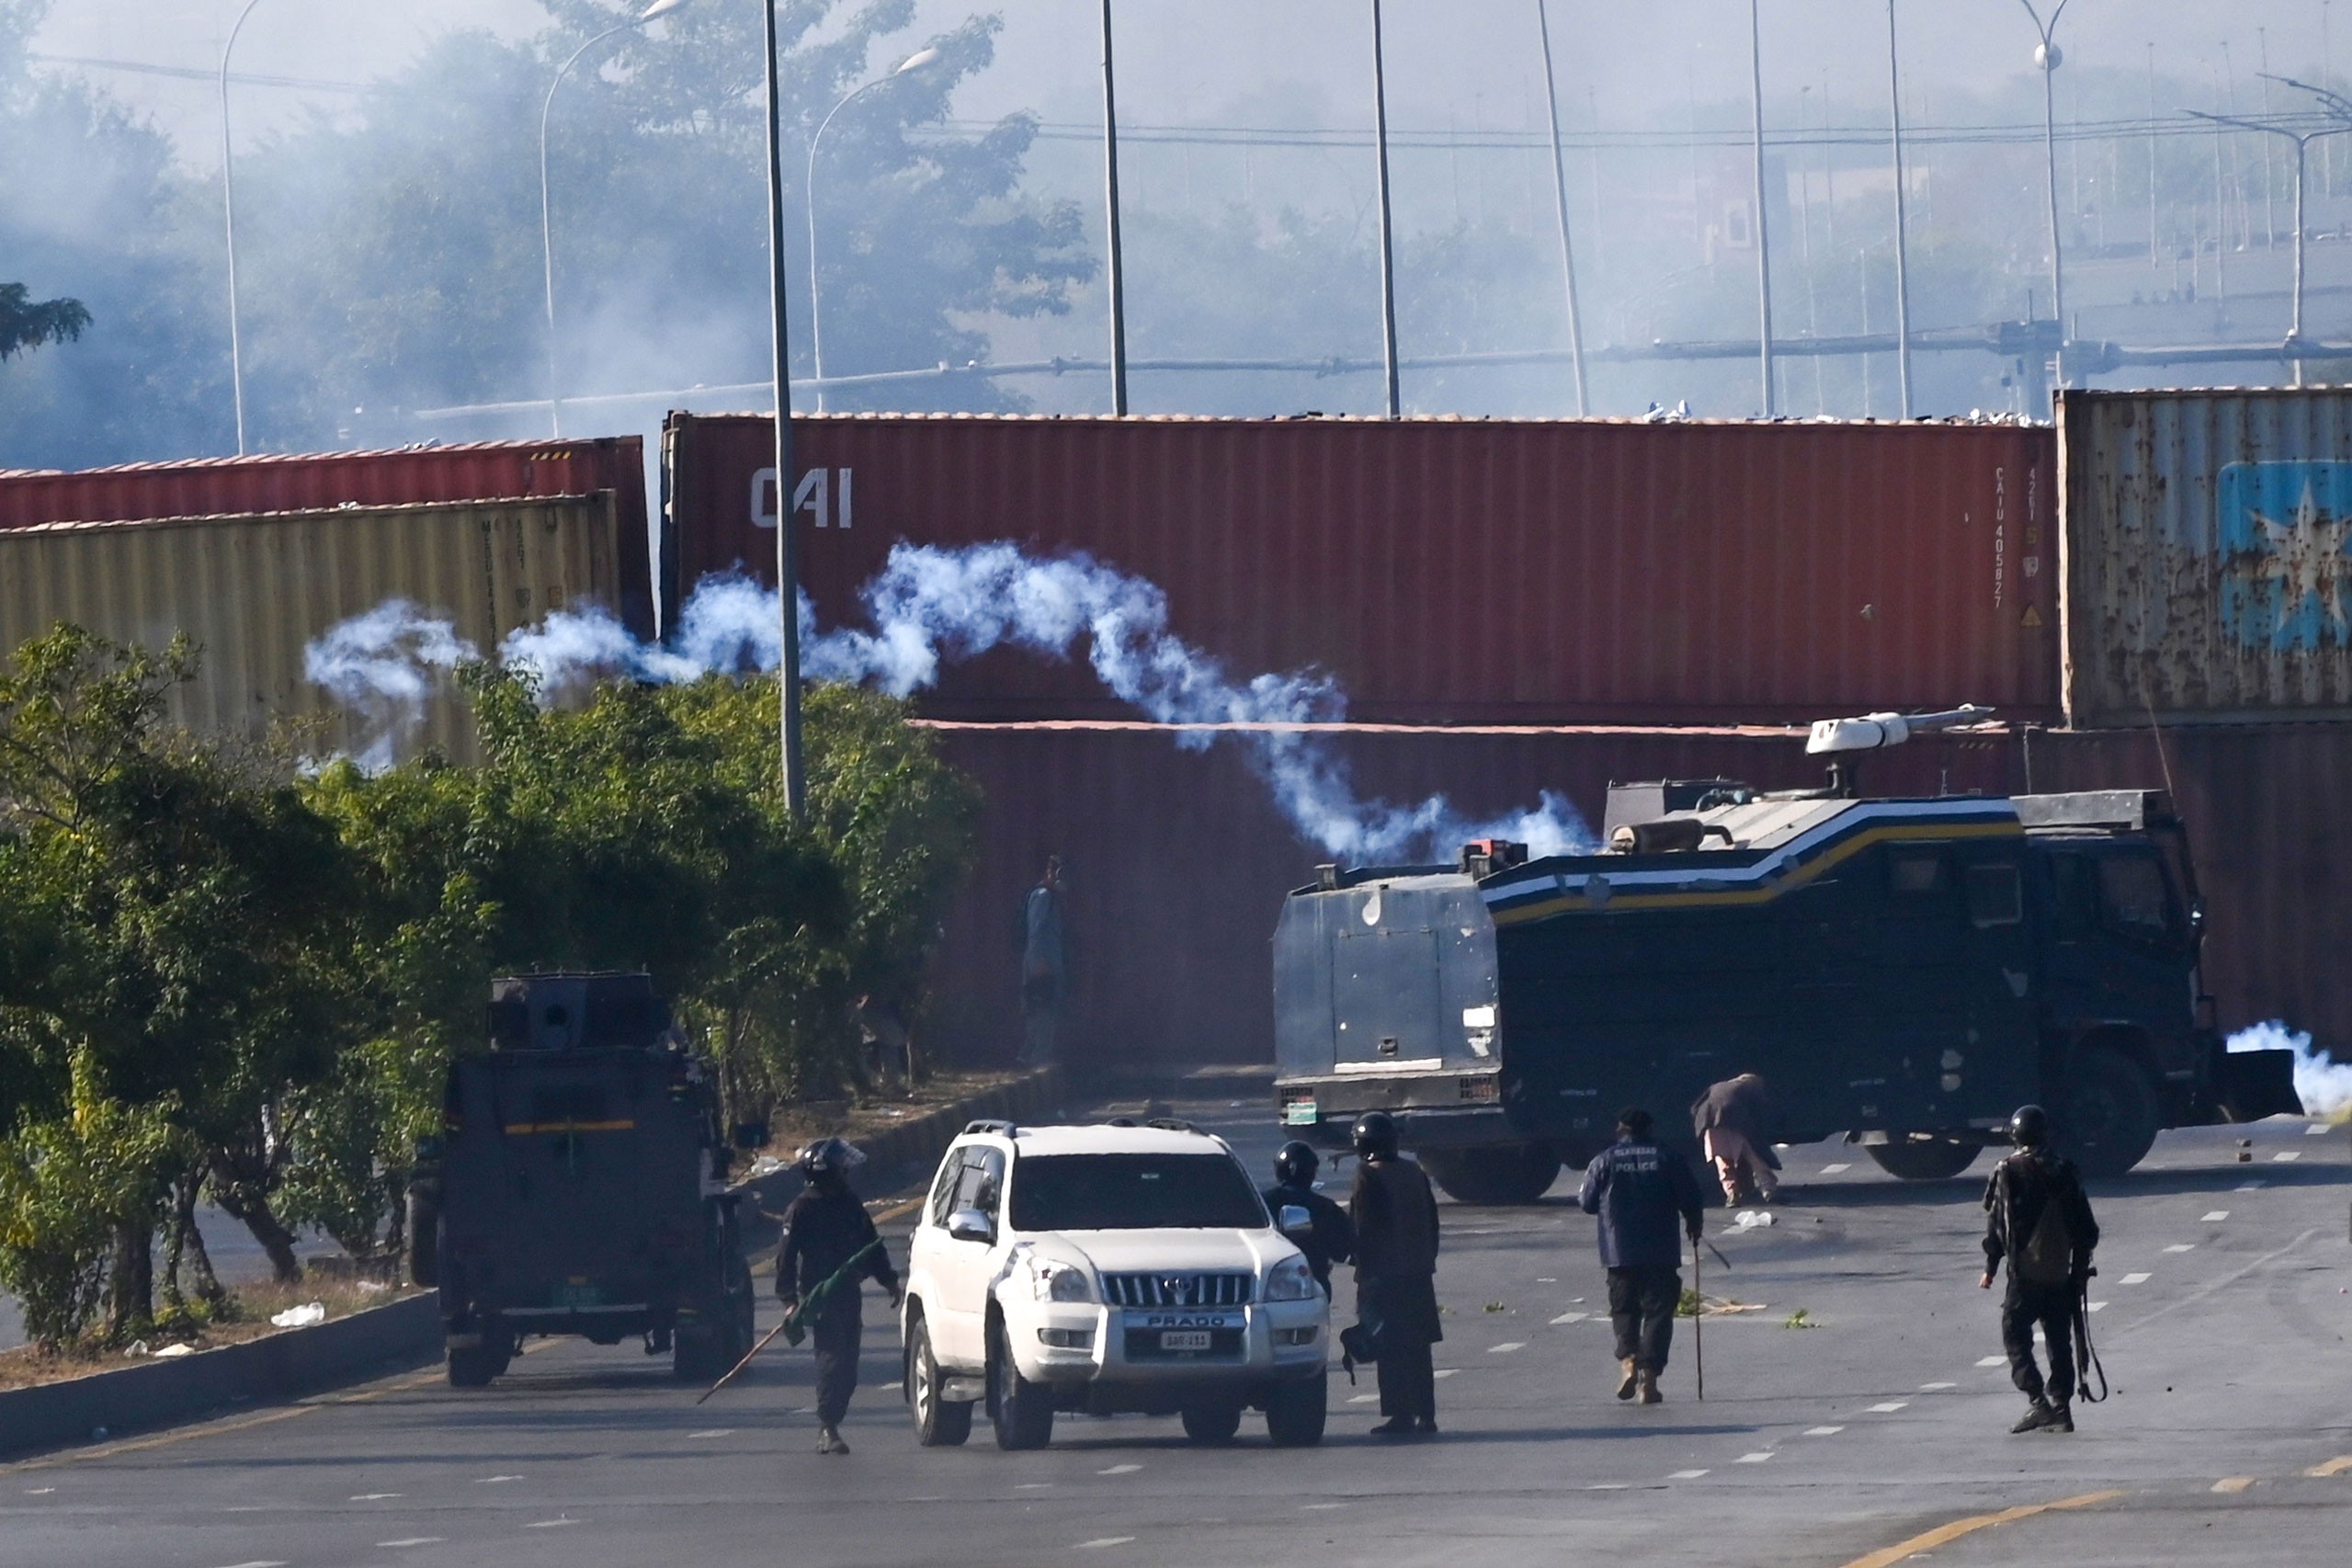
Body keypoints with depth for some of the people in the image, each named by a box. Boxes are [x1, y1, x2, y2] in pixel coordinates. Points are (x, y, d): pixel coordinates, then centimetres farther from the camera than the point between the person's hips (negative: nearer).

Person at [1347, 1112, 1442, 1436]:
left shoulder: (1369, 1177, -12)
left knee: (1391, 1349, -4)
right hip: (1419, 1273, 7)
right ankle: (1425, 1415, 11)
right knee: (1418, 1348, 11)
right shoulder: (1413, 1173, 9)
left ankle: (1401, 1415, -7)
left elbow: (1364, 1228, -14)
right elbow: (1432, 1221, 14)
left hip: (1383, 1274, -7)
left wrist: (1364, 1272, -10)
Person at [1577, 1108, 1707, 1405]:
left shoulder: (1605, 1161, -1)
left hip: (1619, 1253, 0)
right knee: (1658, 1311, 3)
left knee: (1624, 1310, 13)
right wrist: (1694, 1225, 20)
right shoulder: (1669, 1160, 0)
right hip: (1661, 1253, 0)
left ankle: (1627, 1358, -10)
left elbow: (1587, 1203, 5)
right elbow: (1692, 1201, -1)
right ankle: (1649, 1375, -6)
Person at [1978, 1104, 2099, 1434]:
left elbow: (1996, 1222, -6)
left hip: (2025, 1273, -4)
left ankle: (2038, 1402, -13)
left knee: (2015, 1335, 1)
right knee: (2059, 1342, 10)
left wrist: (1990, 1268, 3)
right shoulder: (2064, 1172, 4)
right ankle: (2061, 1407, 9)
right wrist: (2081, 1265, 18)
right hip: (2061, 1273, 4)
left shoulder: (2008, 1173, -7)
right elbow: (2085, 1225, 7)